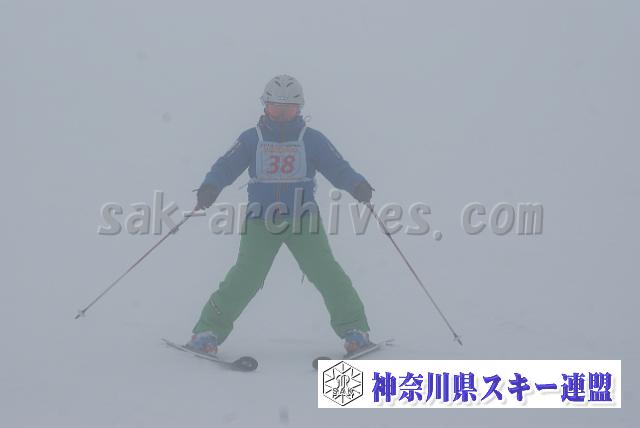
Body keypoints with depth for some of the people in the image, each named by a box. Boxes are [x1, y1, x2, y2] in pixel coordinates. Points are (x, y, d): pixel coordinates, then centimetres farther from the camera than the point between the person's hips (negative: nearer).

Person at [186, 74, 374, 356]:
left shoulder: (312, 139, 4)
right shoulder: (251, 139, 4)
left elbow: (337, 168, -2)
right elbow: (227, 166, -4)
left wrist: (358, 185, -23)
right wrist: (209, 188, -24)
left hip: (303, 218, 1)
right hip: (261, 219, 0)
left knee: (325, 272, -11)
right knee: (246, 275, -13)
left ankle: (353, 329, 1)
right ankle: (208, 330, -5)